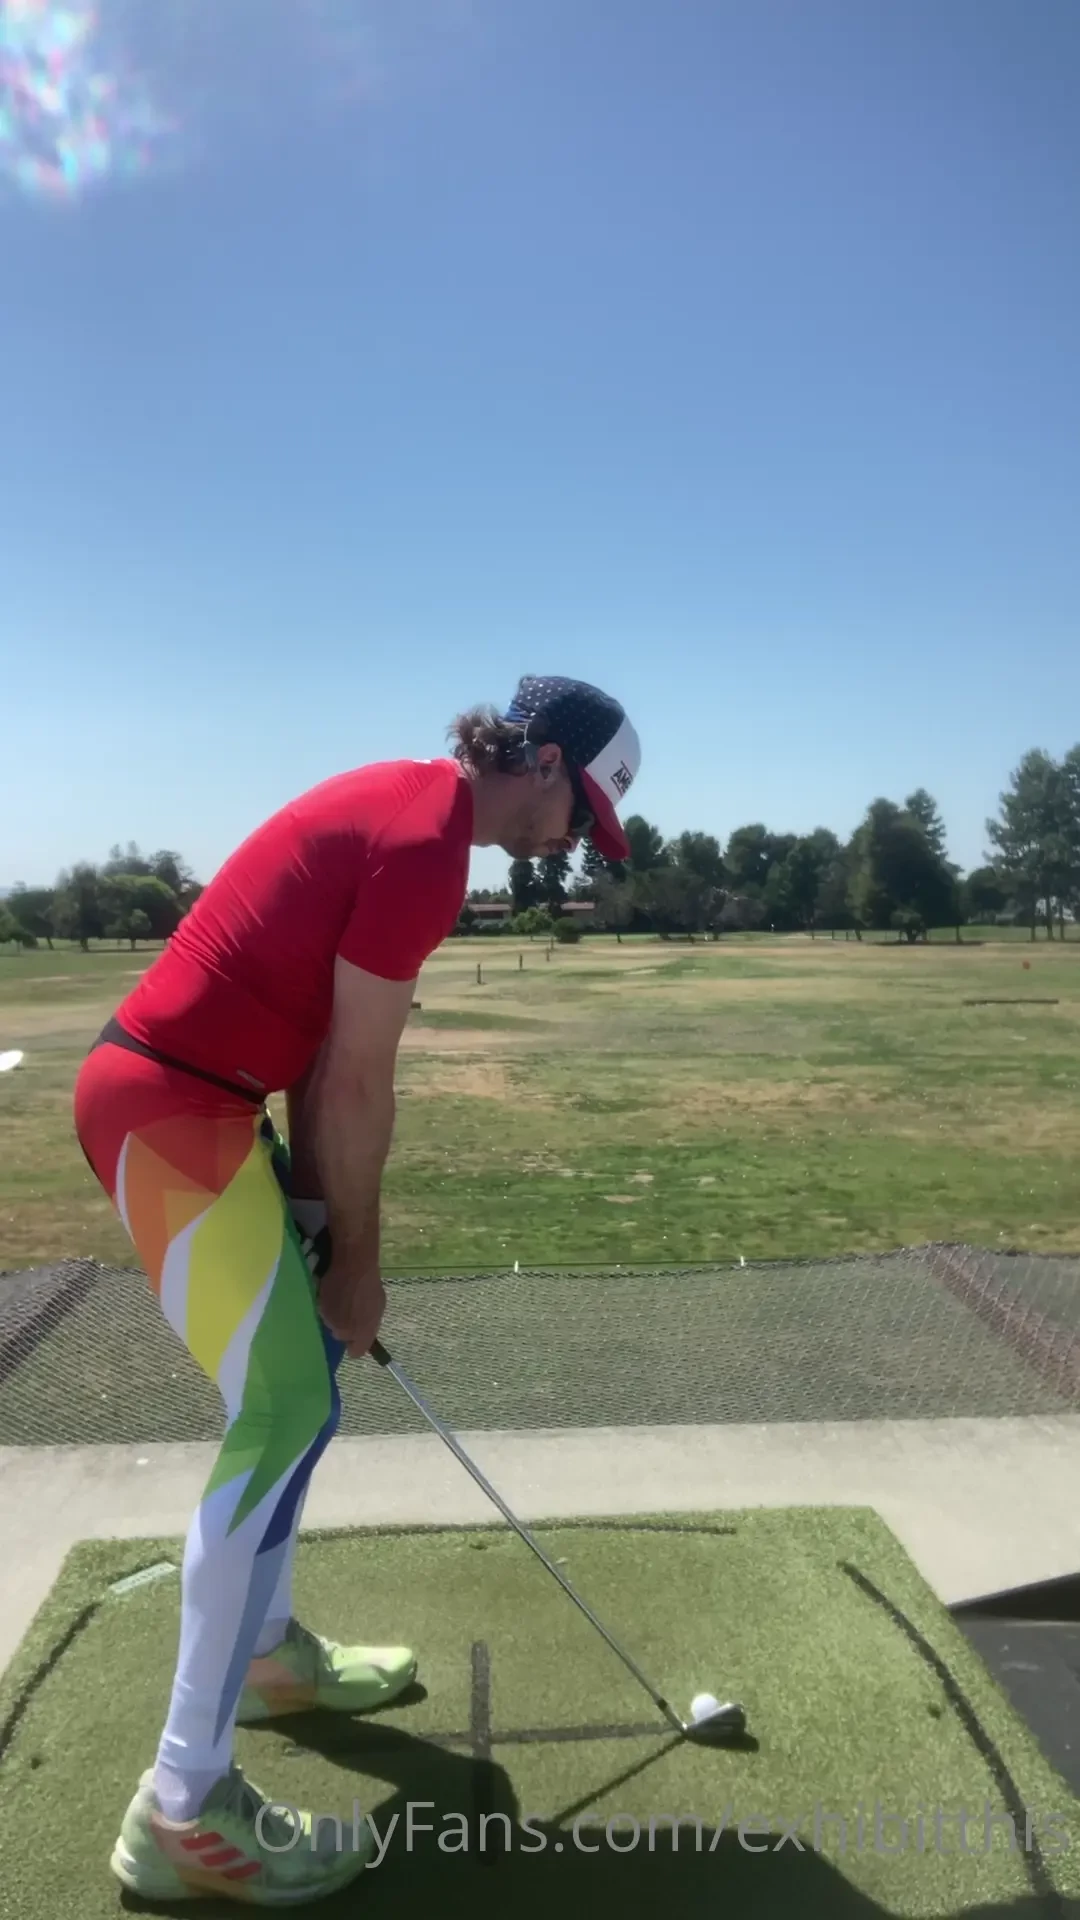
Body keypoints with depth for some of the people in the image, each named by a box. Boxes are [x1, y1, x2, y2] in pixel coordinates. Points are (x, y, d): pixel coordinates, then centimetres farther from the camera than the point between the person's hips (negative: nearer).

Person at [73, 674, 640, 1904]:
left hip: (197, 1096, 10)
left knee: (303, 1368, 19)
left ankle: (267, 1649, 37)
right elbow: (357, 1081, -16)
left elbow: (320, 1044, 11)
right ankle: (182, 1809, 6)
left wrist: (320, 1222, 10)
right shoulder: (424, 842, -19)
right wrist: (355, 1256, -3)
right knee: (286, 1416, -7)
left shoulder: (403, 801, 12)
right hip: (165, 1108, -10)